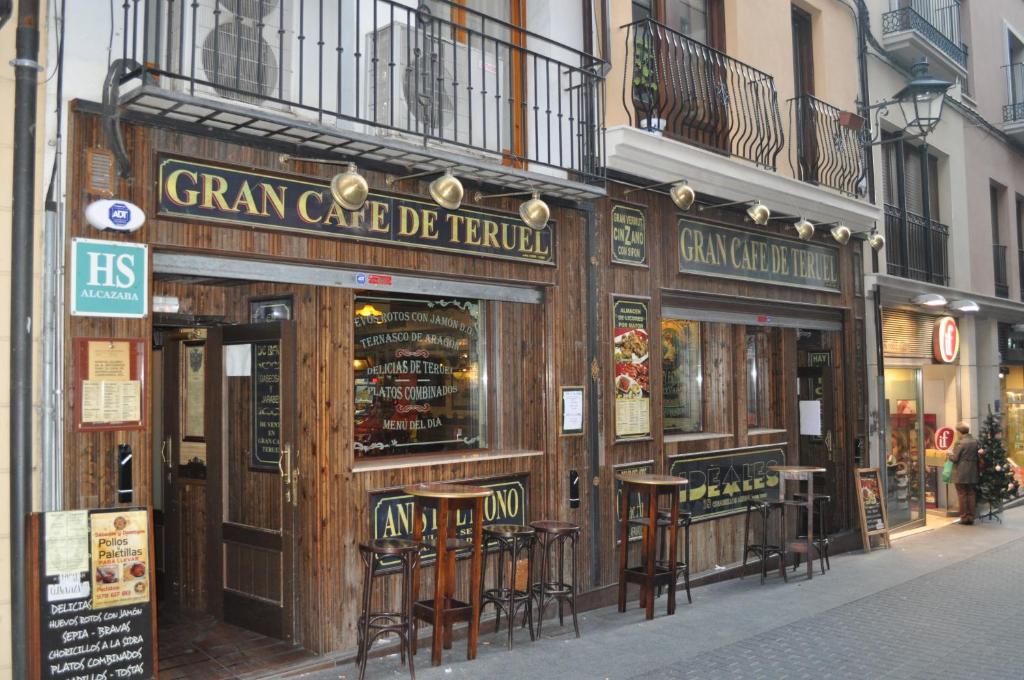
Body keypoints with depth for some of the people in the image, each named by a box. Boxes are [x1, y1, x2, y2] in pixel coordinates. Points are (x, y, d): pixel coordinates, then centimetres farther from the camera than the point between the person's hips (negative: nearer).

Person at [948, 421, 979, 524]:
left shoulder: (960, 443, -16)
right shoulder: (975, 441, 2)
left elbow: (955, 458, -13)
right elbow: (977, 456, 10)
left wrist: (950, 454, 6)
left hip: (961, 474, -6)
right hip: (973, 473, 6)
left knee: (962, 495, 3)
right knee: (971, 495, 11)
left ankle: (964, 517, 4)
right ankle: (971, 517, 13)